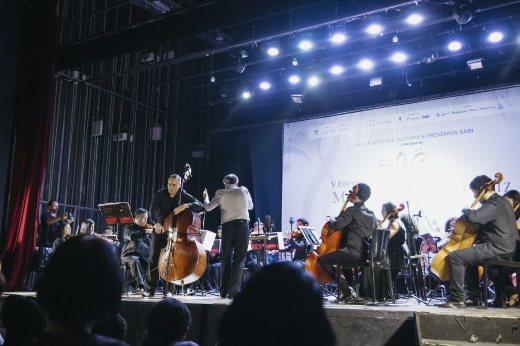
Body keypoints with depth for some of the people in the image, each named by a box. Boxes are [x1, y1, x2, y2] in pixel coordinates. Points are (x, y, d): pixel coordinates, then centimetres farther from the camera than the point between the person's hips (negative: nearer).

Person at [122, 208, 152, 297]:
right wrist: (144, 231, -28)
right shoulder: (129, 227, 5)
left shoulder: (147, 228, 18)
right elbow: (131, 236, -18)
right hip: (130, 255, -4)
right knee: (135, 261, -38)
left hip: (144, 256, 4)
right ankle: (141, 286, -41)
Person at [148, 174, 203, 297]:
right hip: (159, 230, 0)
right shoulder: (160, 194, -6)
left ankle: (169, 289, 3)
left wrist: (185, 205, -31)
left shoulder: (183, 196, -4)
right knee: (154, 257, -6)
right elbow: (152, 209, -20)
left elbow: (199, 205, -13)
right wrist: (156, 222, -38)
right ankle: (152, 287, 7)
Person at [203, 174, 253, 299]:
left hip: (227, 226, 1)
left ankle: (224, 292, 15)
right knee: (239, 259, 0)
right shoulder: (244, 191, 8)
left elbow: (208, 207, 13)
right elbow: (250, 206, 23)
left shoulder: (221, 193, 6)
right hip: (242, 225, -1)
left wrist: (205, 197, 32)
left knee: (226, 259, 11)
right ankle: (234, 291, -6)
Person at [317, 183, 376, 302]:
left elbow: (337, 226, -18)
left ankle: (345, 288, -8)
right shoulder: (372, 214, 14)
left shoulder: (352, 210, -10)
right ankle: (352, 285, 33)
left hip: (354, 251, -9)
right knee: (343, 258, 37)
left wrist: (332, 221, 5)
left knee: (323, 260, -1)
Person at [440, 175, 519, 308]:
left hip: (496, 251, -11)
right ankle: (474, 297, 31)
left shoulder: (493, 205, -18)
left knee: (454, 256, -17)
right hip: (504, 250, 11)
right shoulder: (501, 201, 16)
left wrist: (466, 210, -10)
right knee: (469, 256, 33)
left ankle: (458, 299, -15)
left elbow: (472, 217, -32)